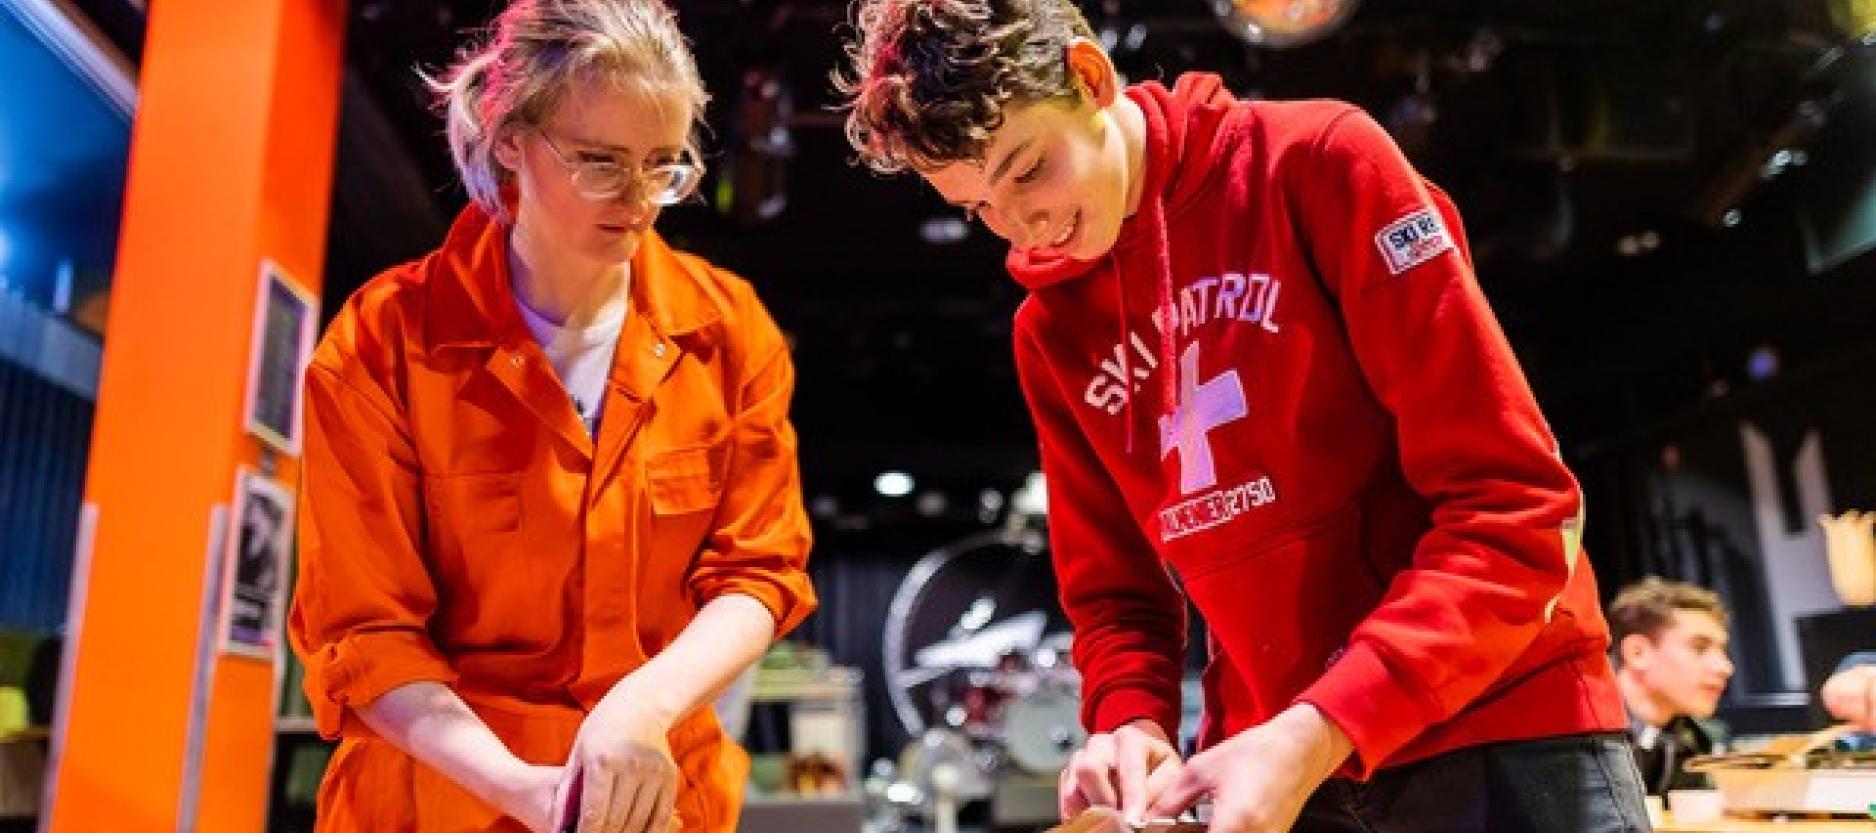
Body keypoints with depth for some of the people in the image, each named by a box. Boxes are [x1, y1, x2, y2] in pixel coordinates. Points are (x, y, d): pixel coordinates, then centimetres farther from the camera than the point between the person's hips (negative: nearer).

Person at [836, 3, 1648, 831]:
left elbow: (1515, 507, -15)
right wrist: (1130, 722, -10)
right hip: (1260, 757, 4)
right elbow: (1114, 589, 10)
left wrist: (1318, 733, -22)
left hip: (1503, 731, -4)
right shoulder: (1048, 329, 5)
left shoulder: (1319, 159, -11)